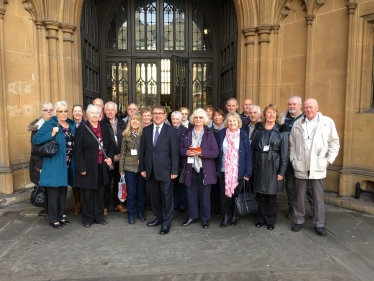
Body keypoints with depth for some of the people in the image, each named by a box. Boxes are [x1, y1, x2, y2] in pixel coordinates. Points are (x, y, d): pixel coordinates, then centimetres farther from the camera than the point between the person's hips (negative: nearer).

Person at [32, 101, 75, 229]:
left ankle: (60, 216, 27)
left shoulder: (72, 124, 9)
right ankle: (53, 219, 14)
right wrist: (51, 134, -21)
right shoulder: (49, 124, -7)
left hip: (67, 165, 6)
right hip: (54, 165, -6)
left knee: (63, 191, 15)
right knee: (54, 192, 2)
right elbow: (35, 139, -11)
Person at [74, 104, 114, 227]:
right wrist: (81, 167, -14)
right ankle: (88, 218, 22)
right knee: (88, 193, 8)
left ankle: (99, 216, 27)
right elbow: (78, 149, -10)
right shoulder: (82, 128, -8)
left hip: (102, 166, 4)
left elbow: (110, 144, 13)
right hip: (88, 166, -4)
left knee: (100, 192, 14)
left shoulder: (105, 127, 5)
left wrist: (110, 157, -4)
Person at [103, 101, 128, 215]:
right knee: (106, 184, 6)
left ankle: (117, 203, 28)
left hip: (120, 158, 3)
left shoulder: (122, 124, 6)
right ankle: (105, 206, 19)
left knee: (118, 182, 13)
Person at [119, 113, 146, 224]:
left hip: (142, 166, 0)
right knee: (131, 192, 6)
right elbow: (123, 152, 3)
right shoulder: (126, 135, 1)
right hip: (129, 167, 1)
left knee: (141, 190, 11)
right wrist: (121, 169, 1)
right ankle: (131, 214, 20)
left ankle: (141, 212, 27)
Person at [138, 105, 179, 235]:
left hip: (165, 170, -4)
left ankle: (166, 223, 17)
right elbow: (142, 150, 8)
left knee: (166, 197, 4)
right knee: (154, 196, 15)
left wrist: (174, 170, -11)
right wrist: (142, 168, 4)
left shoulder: (171, 131, -4)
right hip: (150, 170, 4)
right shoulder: (146, 130, 8)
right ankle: (159, 217, 32)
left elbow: (174, 152, -7)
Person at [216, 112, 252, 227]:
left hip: (238, 171, -1)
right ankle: (225, 216, 24)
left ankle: (235, 215, 30)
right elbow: (218, 152, 3)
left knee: (236, 194, 10)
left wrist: (248, 172, -10)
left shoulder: (243, 135, -4)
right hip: (224, 171, 1)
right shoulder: (221, 134, 1)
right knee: (224, 194, 7)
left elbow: (248, 154, -5)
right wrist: (217, 169, 0)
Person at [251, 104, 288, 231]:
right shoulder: (258, 129, 4)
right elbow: (252, 149, 4)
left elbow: (284, 153, -4)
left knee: (271, 195, 6)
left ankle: (270, 220, 23)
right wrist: (252, 167, -1)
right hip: (259, 166, 2)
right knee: (260, 194, 8)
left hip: (274, 166, -2)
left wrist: (281, 171, -9)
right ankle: (260, 218, 26)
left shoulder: (281, 131, -2)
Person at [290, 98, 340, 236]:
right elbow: (292, 143, 10)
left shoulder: (328, 122, 0)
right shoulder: (297, 124, 6)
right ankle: (299, 220, 25)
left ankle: (319, 224, 20)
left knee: (318, 197, 7)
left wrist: (329, 160, -2)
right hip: (300, 166, 2)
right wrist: (293, 159, 4)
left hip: (318, 167, -2)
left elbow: (334, 143, 3)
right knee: (300, 196, 11)